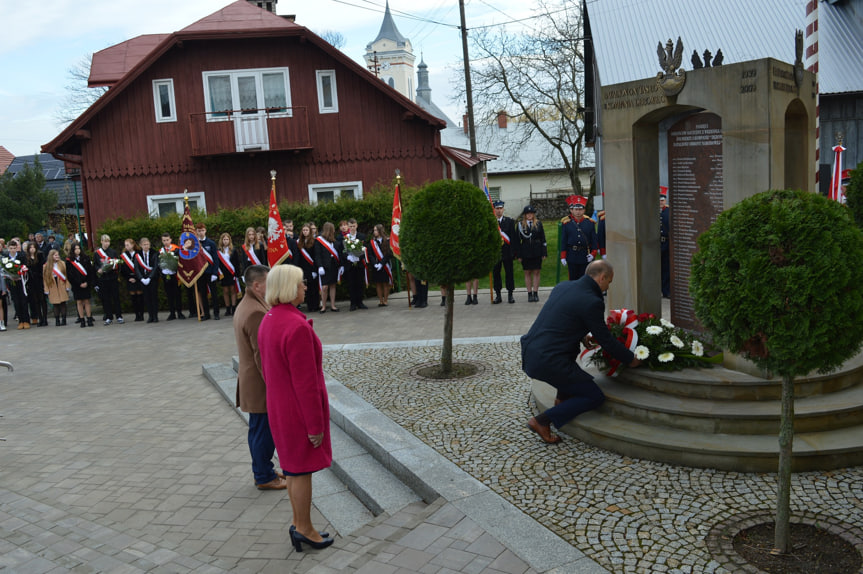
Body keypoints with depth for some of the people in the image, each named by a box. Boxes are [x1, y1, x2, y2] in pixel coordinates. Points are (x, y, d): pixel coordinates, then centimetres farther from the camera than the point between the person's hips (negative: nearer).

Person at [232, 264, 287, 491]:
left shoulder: (244, 307, 11)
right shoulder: (257, 313, -25)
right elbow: (263, 355, -25)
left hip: (251, 382, 11)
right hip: (261, 385, -11)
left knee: (258, 429, 19)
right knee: (264, 431, 2)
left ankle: (263, 470, 31)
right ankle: (264, 478, 13)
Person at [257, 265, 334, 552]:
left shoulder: (268, 321, 3)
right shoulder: (297, 327, -27)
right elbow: (306, 382, -25)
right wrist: (316, 425, -17)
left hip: (279, 407, 9)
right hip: (300, 410, -9)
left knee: (293, 467, 19)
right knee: (302, 469, 6)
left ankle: (299, 524, 33)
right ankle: (304, 530, 21)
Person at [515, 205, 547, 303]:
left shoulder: (538, 224, 5)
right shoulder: (520, 225, 2)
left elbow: (543, 239, 5)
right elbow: (517, 241, 1)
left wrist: (544, 253, -1)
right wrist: (518, 255, -4)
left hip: (536, 253, 0)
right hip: (525, 253, 0)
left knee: (536, 272, 3)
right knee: (527, 273, 5)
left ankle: (535, 293, 10)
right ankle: (529, 294, 11)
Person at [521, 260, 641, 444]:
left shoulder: (562, 286, 12)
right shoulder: (592, 302, -12)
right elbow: (606, 341, -2)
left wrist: (584, 336, 44)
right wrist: (631, 359, 15)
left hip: (528, 354, 9)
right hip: (548, 363, -9)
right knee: (596, 397, 6)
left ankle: (563, 397, 30)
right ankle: (542, 421, 1)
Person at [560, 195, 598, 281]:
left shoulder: (589, 223, 3)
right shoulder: (566, 223, 0)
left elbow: (594, 240, 5)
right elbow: (563, 241, 2)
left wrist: (593, 253, -6)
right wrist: (563, 257, -1)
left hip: (586, 257, 0)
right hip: (572, 257, 0)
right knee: (573, 279, 7)